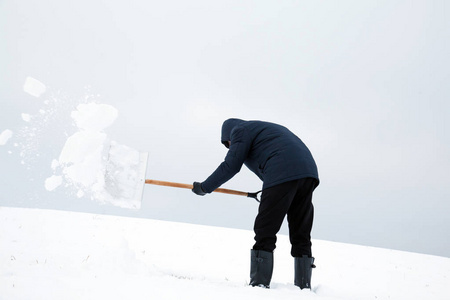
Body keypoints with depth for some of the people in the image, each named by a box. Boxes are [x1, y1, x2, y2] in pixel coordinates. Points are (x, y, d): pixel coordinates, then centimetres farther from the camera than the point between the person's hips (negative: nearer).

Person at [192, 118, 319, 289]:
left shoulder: (239, 129, 12)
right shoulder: (270, 129, 36)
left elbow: (230, 166, 3)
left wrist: (205, 187, 13)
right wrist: (268, 192, 36)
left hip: (282, 175, -8)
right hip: (309, 173, 8)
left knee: (265, 232, -2)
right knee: (301, 235, 11)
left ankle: (260, 283, -4)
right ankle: (304, 286, 11)